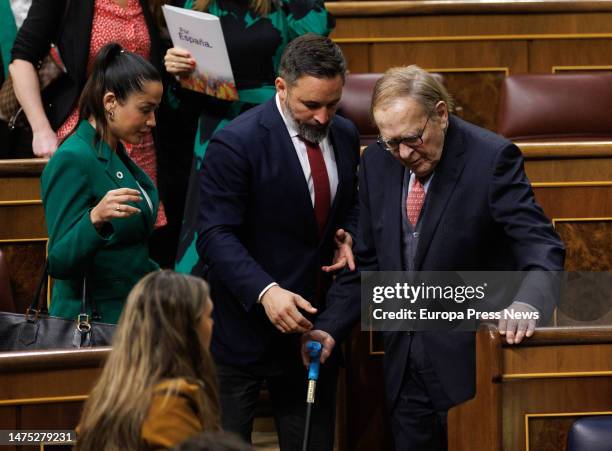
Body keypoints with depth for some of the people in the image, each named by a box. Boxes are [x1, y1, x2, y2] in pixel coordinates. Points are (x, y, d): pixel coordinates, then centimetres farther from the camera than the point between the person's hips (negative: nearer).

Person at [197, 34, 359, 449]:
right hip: (248, 322, -6)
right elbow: (216, 236, -19)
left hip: (315, 318, 6)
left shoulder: (345, 135, 5)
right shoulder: (237, 143, -16)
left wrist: (347, 237, -2)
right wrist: (265, 291, -33)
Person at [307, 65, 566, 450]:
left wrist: (528, 302, -41)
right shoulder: (377, 162, 3)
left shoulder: (492, 158, -14)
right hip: (406, 367, 5)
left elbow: (542, 246, -21)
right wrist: (330, 328, -1)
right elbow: (368, 261, 11)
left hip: (471, 362, -5)